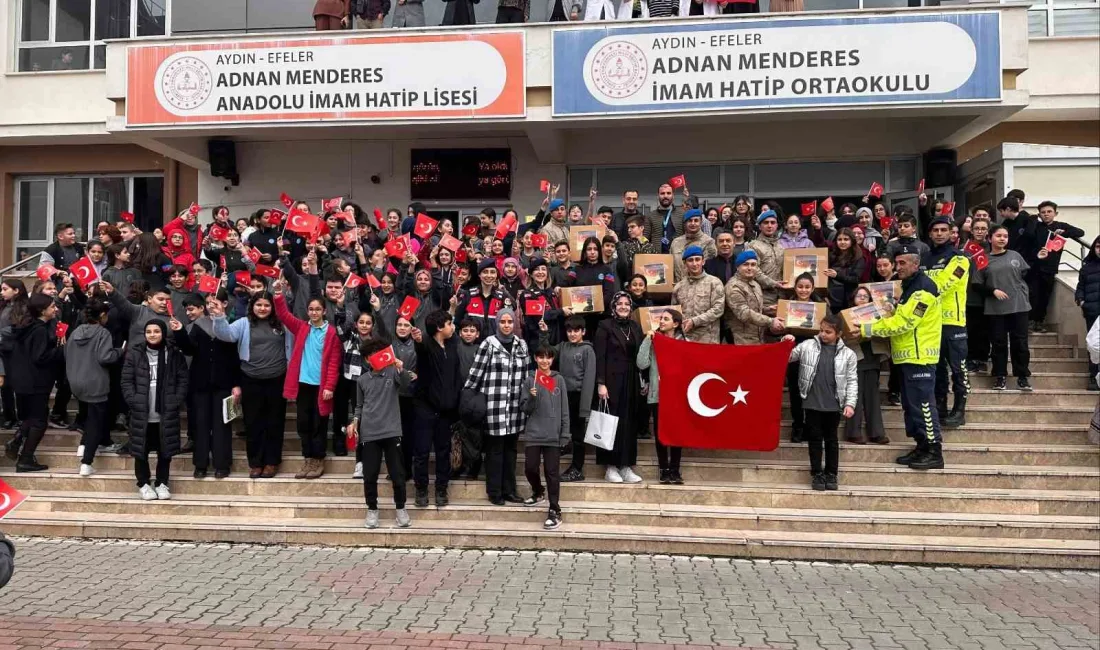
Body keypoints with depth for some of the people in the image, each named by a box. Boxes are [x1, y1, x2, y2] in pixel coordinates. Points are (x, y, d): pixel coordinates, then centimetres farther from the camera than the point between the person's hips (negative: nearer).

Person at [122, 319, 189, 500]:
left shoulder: (174, 353, 0)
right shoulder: (134, 352, 0)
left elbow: (183, 379, 2)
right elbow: (126, 381, 0)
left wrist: (177, 402, -7)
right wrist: (134, 402, -10)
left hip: (167, 413, 0)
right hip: (141, 413, 0)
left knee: (165, 450, 9)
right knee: (141, 450, 8)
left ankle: (161, 483, 23)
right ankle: (143, 483, 23)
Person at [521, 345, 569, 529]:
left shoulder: (559, 380, 4)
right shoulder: (529, 380, 1)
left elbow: (564, 409, 5)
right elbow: (525, 409, 1)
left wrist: (565, 434, 1)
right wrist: (531, 398, -18)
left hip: (553, 435, 0)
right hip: (533, 434, 1)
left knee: (552, 472, 0)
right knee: (530, 468, 3)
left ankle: (555, 511, 7)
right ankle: (538, 492, 34)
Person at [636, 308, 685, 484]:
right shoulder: (654, 341, 4)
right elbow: (642, 364, -9)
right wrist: (647, 339, -9)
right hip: (657, 394, 1)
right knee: (660, 432, 5)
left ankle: (675, 470, 13)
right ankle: (664, 469, 15)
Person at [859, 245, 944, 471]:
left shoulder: (923, 288, -15)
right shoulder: (909, 286, 17)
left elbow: (903, 323, -21)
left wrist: (867, 329, -21)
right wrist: (892, 310, 4)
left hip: (919, 357, -10)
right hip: (907, 356, 10)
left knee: (923, 405, -7)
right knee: (911, 405, 13)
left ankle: (934, 452, 0)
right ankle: (922, 447, 21)